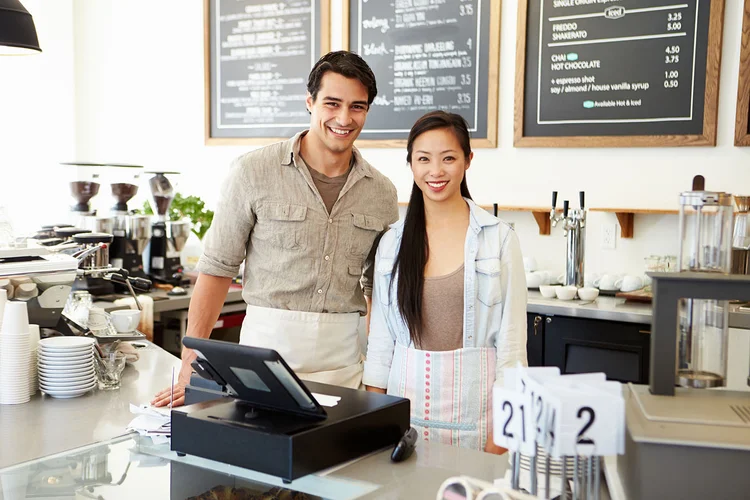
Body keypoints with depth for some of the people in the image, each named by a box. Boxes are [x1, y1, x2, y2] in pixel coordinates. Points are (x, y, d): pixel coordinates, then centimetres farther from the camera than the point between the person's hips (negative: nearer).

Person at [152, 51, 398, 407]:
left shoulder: (382, 193, 6)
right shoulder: (254, 172, -5)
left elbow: (380, 287, 13)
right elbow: (217, 268, -3)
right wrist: (192, 362, -8)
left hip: (343, 358, 3)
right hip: (267, 342, -3)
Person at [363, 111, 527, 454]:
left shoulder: (499, 239, -3)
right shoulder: (392, 241, 5)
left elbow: (512, 339, -3)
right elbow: (380, 336, 7)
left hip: (473, 403, -2)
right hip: (406, 397, 2)